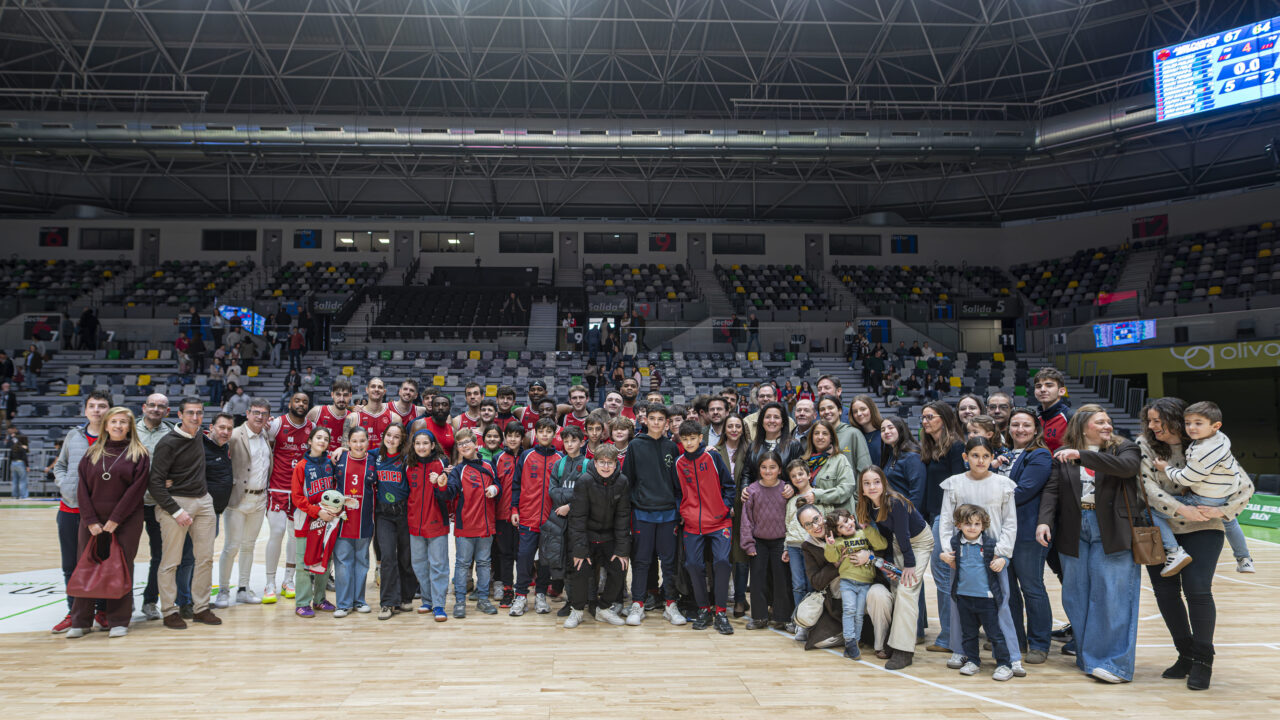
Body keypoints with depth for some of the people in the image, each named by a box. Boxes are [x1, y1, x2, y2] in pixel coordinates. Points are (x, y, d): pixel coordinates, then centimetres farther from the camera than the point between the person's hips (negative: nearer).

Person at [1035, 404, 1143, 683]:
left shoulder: (1124, 448, 6)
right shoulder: (1063, 455, 9)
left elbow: (1126, 466, -17)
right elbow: (1052, 490, 0)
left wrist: (1082, 455, -23)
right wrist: (1045, 521, -16)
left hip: (1113, 532, -2)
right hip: (1074, 532, 2)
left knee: (1112, 596, -4)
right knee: (1076, 597, 7)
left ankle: (1115, 663, 5)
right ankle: (1088, 658, 20)